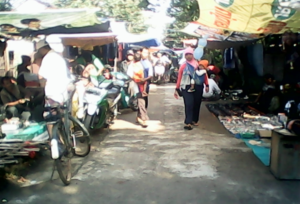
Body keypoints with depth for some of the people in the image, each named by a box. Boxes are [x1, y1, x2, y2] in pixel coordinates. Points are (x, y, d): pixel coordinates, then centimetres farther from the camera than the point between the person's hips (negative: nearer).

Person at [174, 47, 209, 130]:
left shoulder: (199, 64, 6)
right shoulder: (183, 66, 3)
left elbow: (204, 74, 10)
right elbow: (179, 78, 4)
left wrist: (207, 85, 5)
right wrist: (177, 89, 2)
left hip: (198, 87, 3)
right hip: (187, 87, -3)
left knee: (197, 104, 9)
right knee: (189, 104, -13)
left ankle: (194, 120, 25)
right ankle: (187, 123, -15)